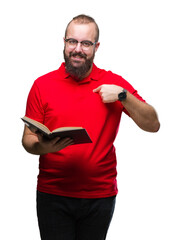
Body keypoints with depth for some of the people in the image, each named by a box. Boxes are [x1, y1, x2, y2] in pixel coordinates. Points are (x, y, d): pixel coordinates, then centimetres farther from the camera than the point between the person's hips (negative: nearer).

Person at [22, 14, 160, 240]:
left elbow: (152, 125, 0)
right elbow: (28, 139, 3)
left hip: (100, 195, 1)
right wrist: (42, 147, -20)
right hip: (53, 194, -1)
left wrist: (123, 95, -12)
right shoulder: (42, 84, 2)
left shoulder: (114, 84, 3)